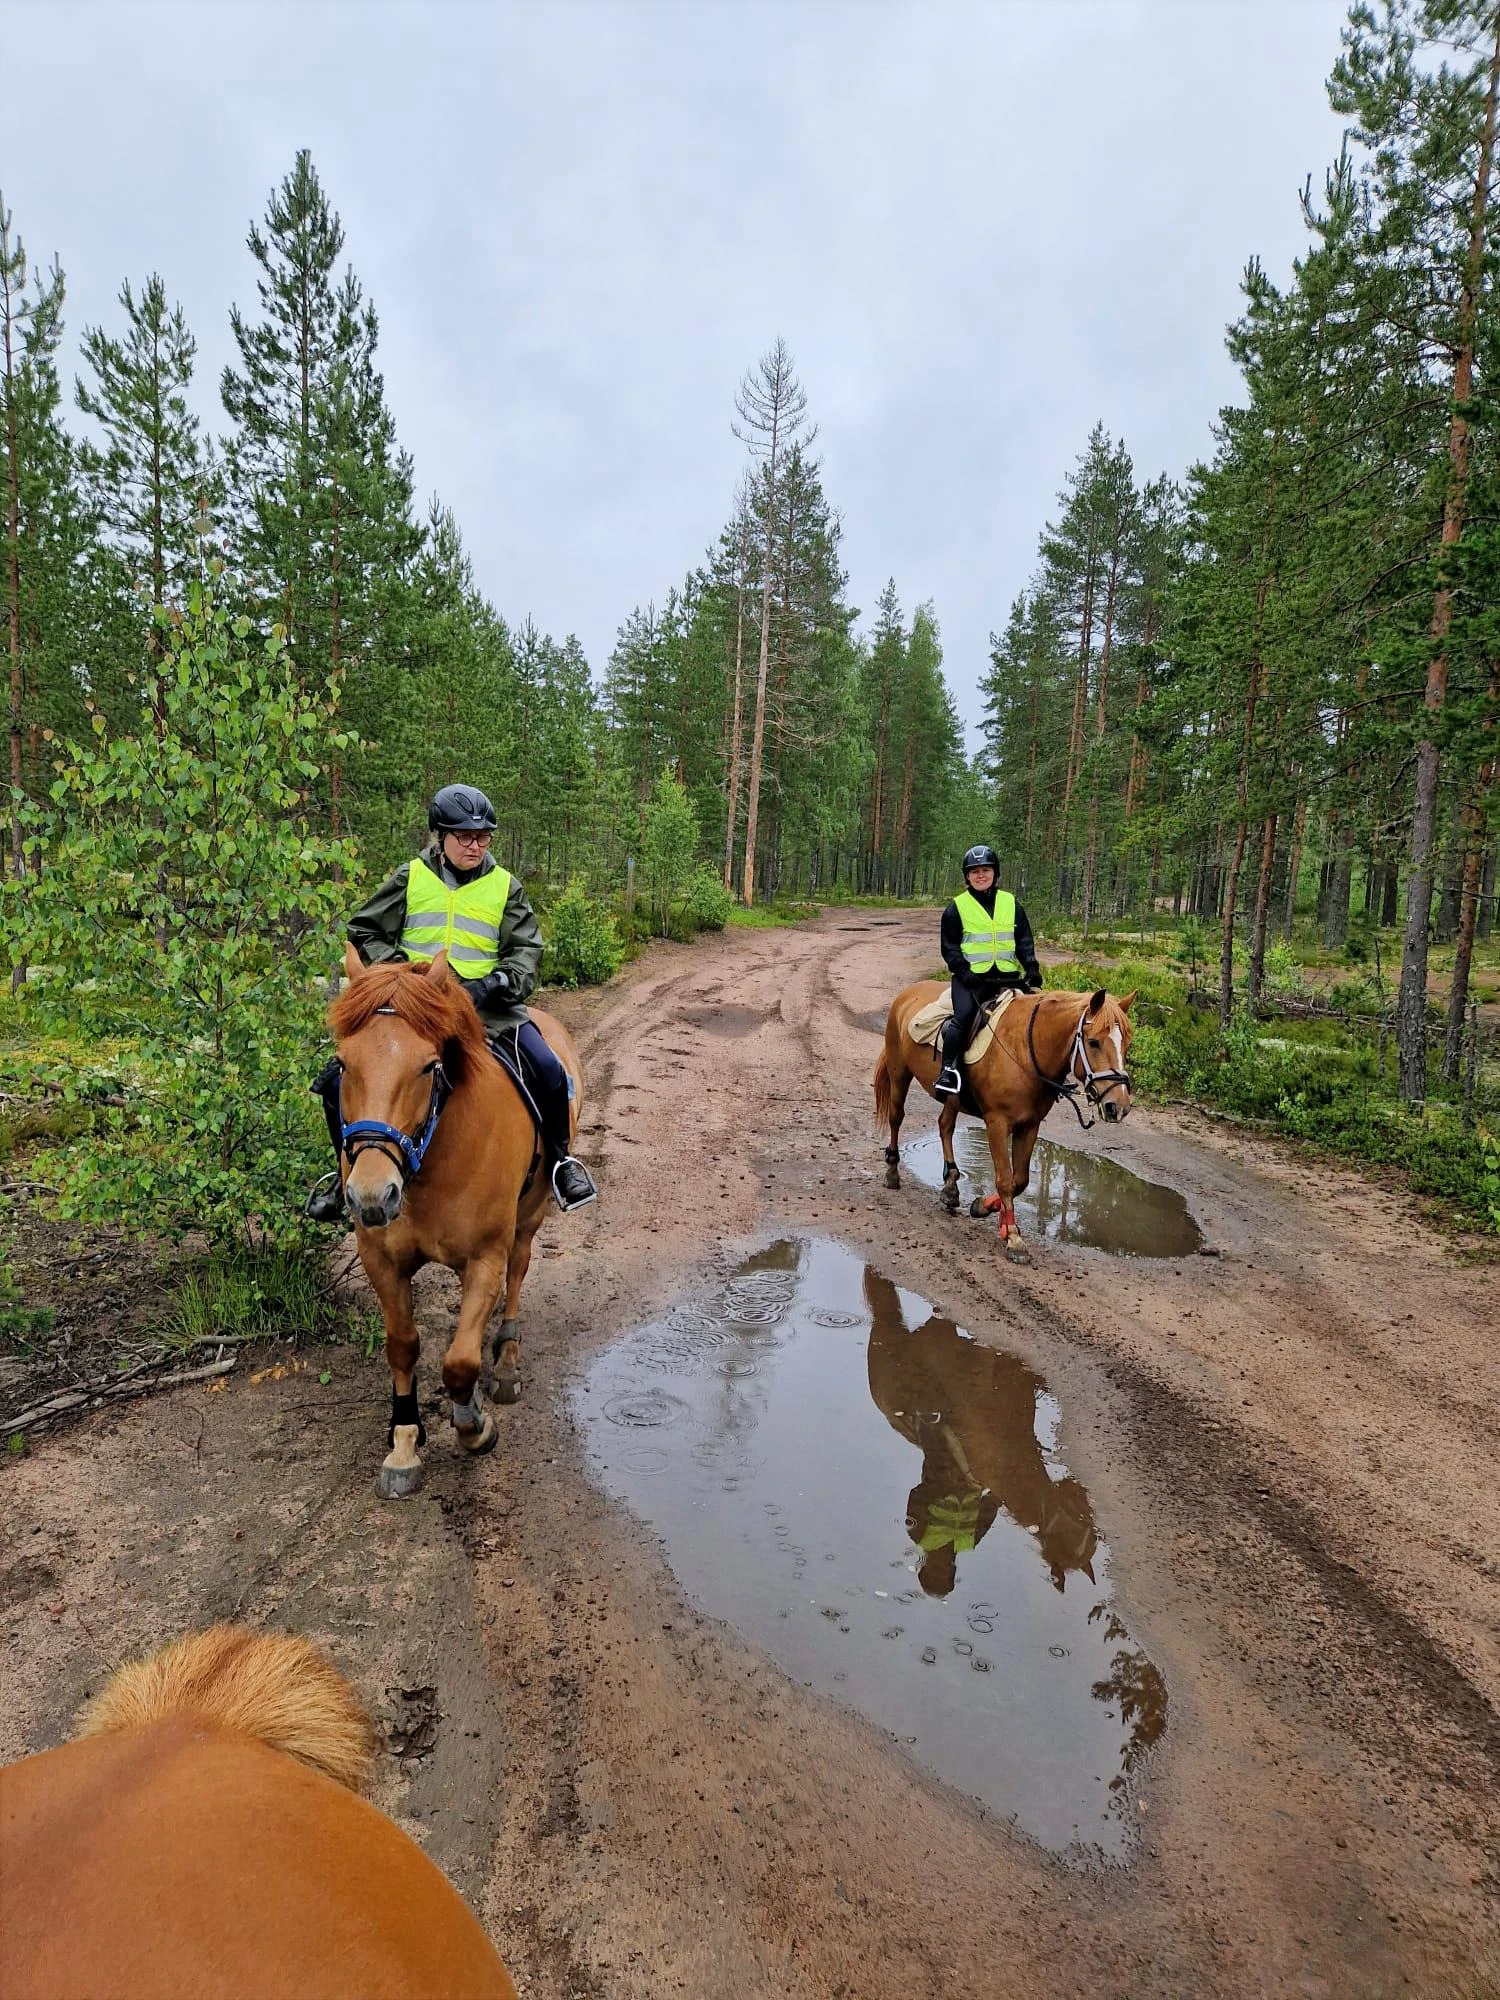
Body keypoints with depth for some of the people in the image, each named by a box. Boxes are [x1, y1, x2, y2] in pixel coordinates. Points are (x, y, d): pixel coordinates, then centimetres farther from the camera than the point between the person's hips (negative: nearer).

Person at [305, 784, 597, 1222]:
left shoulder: (504, 886, 7)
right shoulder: (410, 878, 5)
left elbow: (526, 951, 4)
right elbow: (365, 931, 9)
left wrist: (491, 984, -15)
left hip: (485, 1001, 0)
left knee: (549, 1072, -21)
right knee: (339, 1079, -14)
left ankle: (559, 1158, 5)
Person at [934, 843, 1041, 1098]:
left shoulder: (1011, 904, 13)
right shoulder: (957, 907, 4)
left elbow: (1025, 944, 12)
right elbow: (950, 948, 2)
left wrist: (1033, 975, -2)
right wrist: (965, 973, -14)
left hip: (1008, 975, 4)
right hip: (971, 977, -3)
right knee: (963, 1017, -26)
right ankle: (949, 1071, -23)